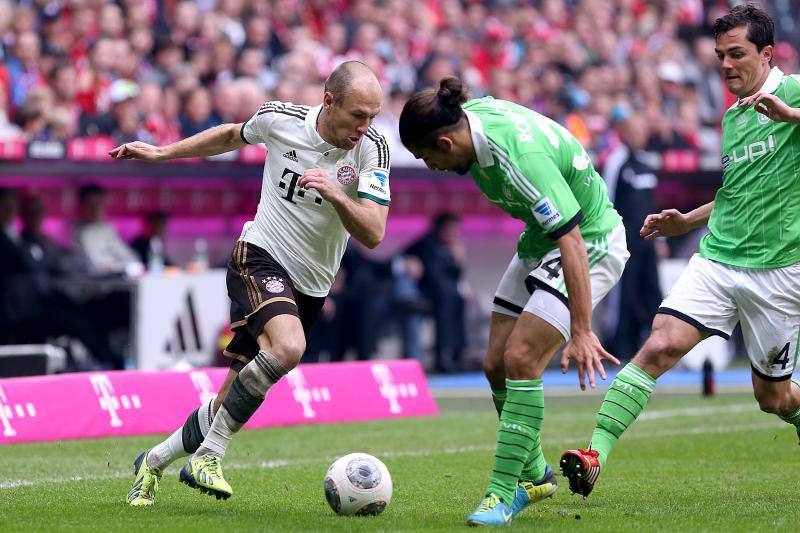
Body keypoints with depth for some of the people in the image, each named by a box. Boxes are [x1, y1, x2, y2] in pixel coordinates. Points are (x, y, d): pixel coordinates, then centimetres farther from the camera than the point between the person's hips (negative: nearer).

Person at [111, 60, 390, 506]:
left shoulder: (373, 148, -12)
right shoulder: (280, 119, -10)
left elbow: (373, 234, -18)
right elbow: (232, 135, 14)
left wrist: (335, 195, -35)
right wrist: (161, 153, 16)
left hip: (310, 288, 3)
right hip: (260, 257, -3)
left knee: (233, 404, 5)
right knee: (288, 347, -34)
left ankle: (153, 461, 31)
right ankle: (209, 455, -21)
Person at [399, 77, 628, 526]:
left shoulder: (521, 158, -36)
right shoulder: (473, 114, -10)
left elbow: (572, 243, -36)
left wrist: (582, 332, -36)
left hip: (590, 247, -9)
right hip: (540, 242, 9)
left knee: (520, 359, -19)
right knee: (497, 364, 6)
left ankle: (503, 495, -12)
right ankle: (535, 475, 24)